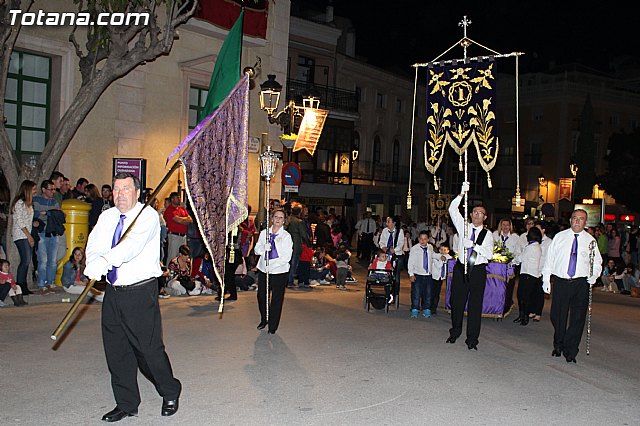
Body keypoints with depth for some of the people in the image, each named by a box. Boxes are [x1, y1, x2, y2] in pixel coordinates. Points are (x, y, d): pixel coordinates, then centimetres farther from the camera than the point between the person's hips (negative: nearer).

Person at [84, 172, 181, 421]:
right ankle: (126, 404, 28)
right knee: (116, 350, 12)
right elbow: (94, 244, -2)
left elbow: (133, 243, -27)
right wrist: (93, 264, -24)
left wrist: (105, 260, -41)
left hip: (141, 292, -6)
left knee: (149, 347, -2)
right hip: (113, 291, 6)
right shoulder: (106, 217, 11)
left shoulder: (147, 216, -9)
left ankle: (170, 393, 23)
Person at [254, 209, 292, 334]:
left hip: (280, 271, -4)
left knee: (276, 299, 2)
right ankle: (264, 320, 33)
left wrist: (272, 264, -18)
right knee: (261, 296, 9)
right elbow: (256, 250, 5)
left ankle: (273, 326, 15)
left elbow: (287, 257, -9)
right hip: (263, 269, 4)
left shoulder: (286, 236, -3)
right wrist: (263, 247, -17)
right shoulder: (264, 233, 9)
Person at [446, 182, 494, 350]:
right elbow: (452, 210, -4)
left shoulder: (487, 234, 4)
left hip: (478, 271, -1)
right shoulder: (464, 226, 7)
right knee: (457, 301, 8)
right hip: (461, 268, 1)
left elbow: (489, 253, -8)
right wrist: (462, 194, -14)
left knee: (475, 305, 0)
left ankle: (472, 338, 9)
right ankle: (455, 332, 26)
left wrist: (473, 245, -19)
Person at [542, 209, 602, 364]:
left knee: (577, 318, -1)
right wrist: (546, 279, 2)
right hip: (560, 281, 0)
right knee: (557, 316, 4)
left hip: (581, 283, 0)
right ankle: (558, 345, 27)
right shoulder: (560, 237, 5)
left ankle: (570, 351, 11)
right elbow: (549, 258, 6)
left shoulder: (590, 241, 5)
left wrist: (594, 275, -7)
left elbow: (597, 262, 13)